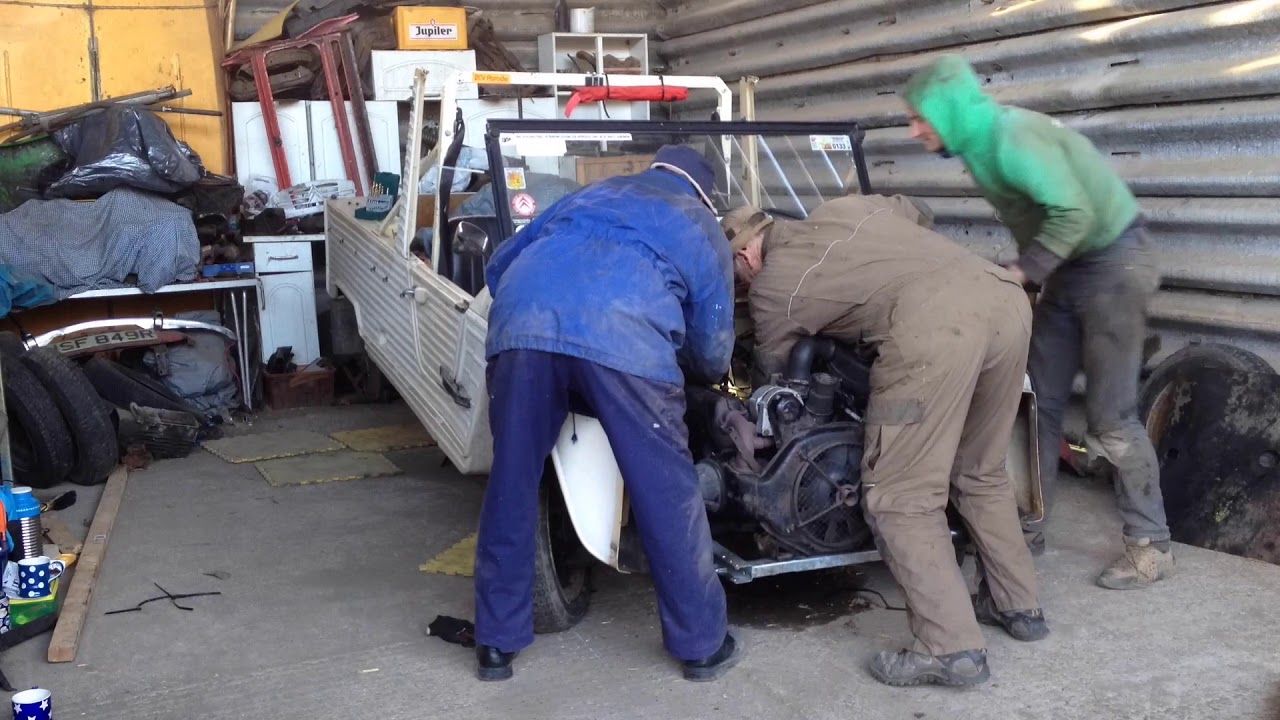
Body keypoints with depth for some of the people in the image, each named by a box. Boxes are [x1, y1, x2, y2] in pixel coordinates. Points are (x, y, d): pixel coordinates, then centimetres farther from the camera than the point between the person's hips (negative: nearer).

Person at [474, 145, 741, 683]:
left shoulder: (589, 194, 40)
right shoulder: (703, 230, 30)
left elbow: (499, 265, 40)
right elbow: (712, 355, 30)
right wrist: (713, 373, 53)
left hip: (521, 324, 4)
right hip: (622, 340, -3)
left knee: (511, 487, 15)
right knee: (667, 492, 10)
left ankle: (497, 643, 26)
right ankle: (702, 644, 22)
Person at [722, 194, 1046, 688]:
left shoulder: (771, 287, 17)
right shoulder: (842, 208, 31)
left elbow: (770, 370, 30)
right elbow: (919, 214, 49)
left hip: (933, 327, -8)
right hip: (1004, 297, 8)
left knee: (900, 497, 4)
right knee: (981, 473, 25)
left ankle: (952, 650, 2)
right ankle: (1019, 605, 36)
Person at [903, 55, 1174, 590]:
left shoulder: (1013, 136, -25)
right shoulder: (979, 144, 4)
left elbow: (1074, 213, -31)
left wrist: (1020, 273, -25)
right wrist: (1025, 271, 4)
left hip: (1113, 263, -9)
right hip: (1066, 267, 9)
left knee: (1110, 414, -6)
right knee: (1040, 400, 9)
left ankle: (1151, 546, 6)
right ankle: (1028, 522, 19)